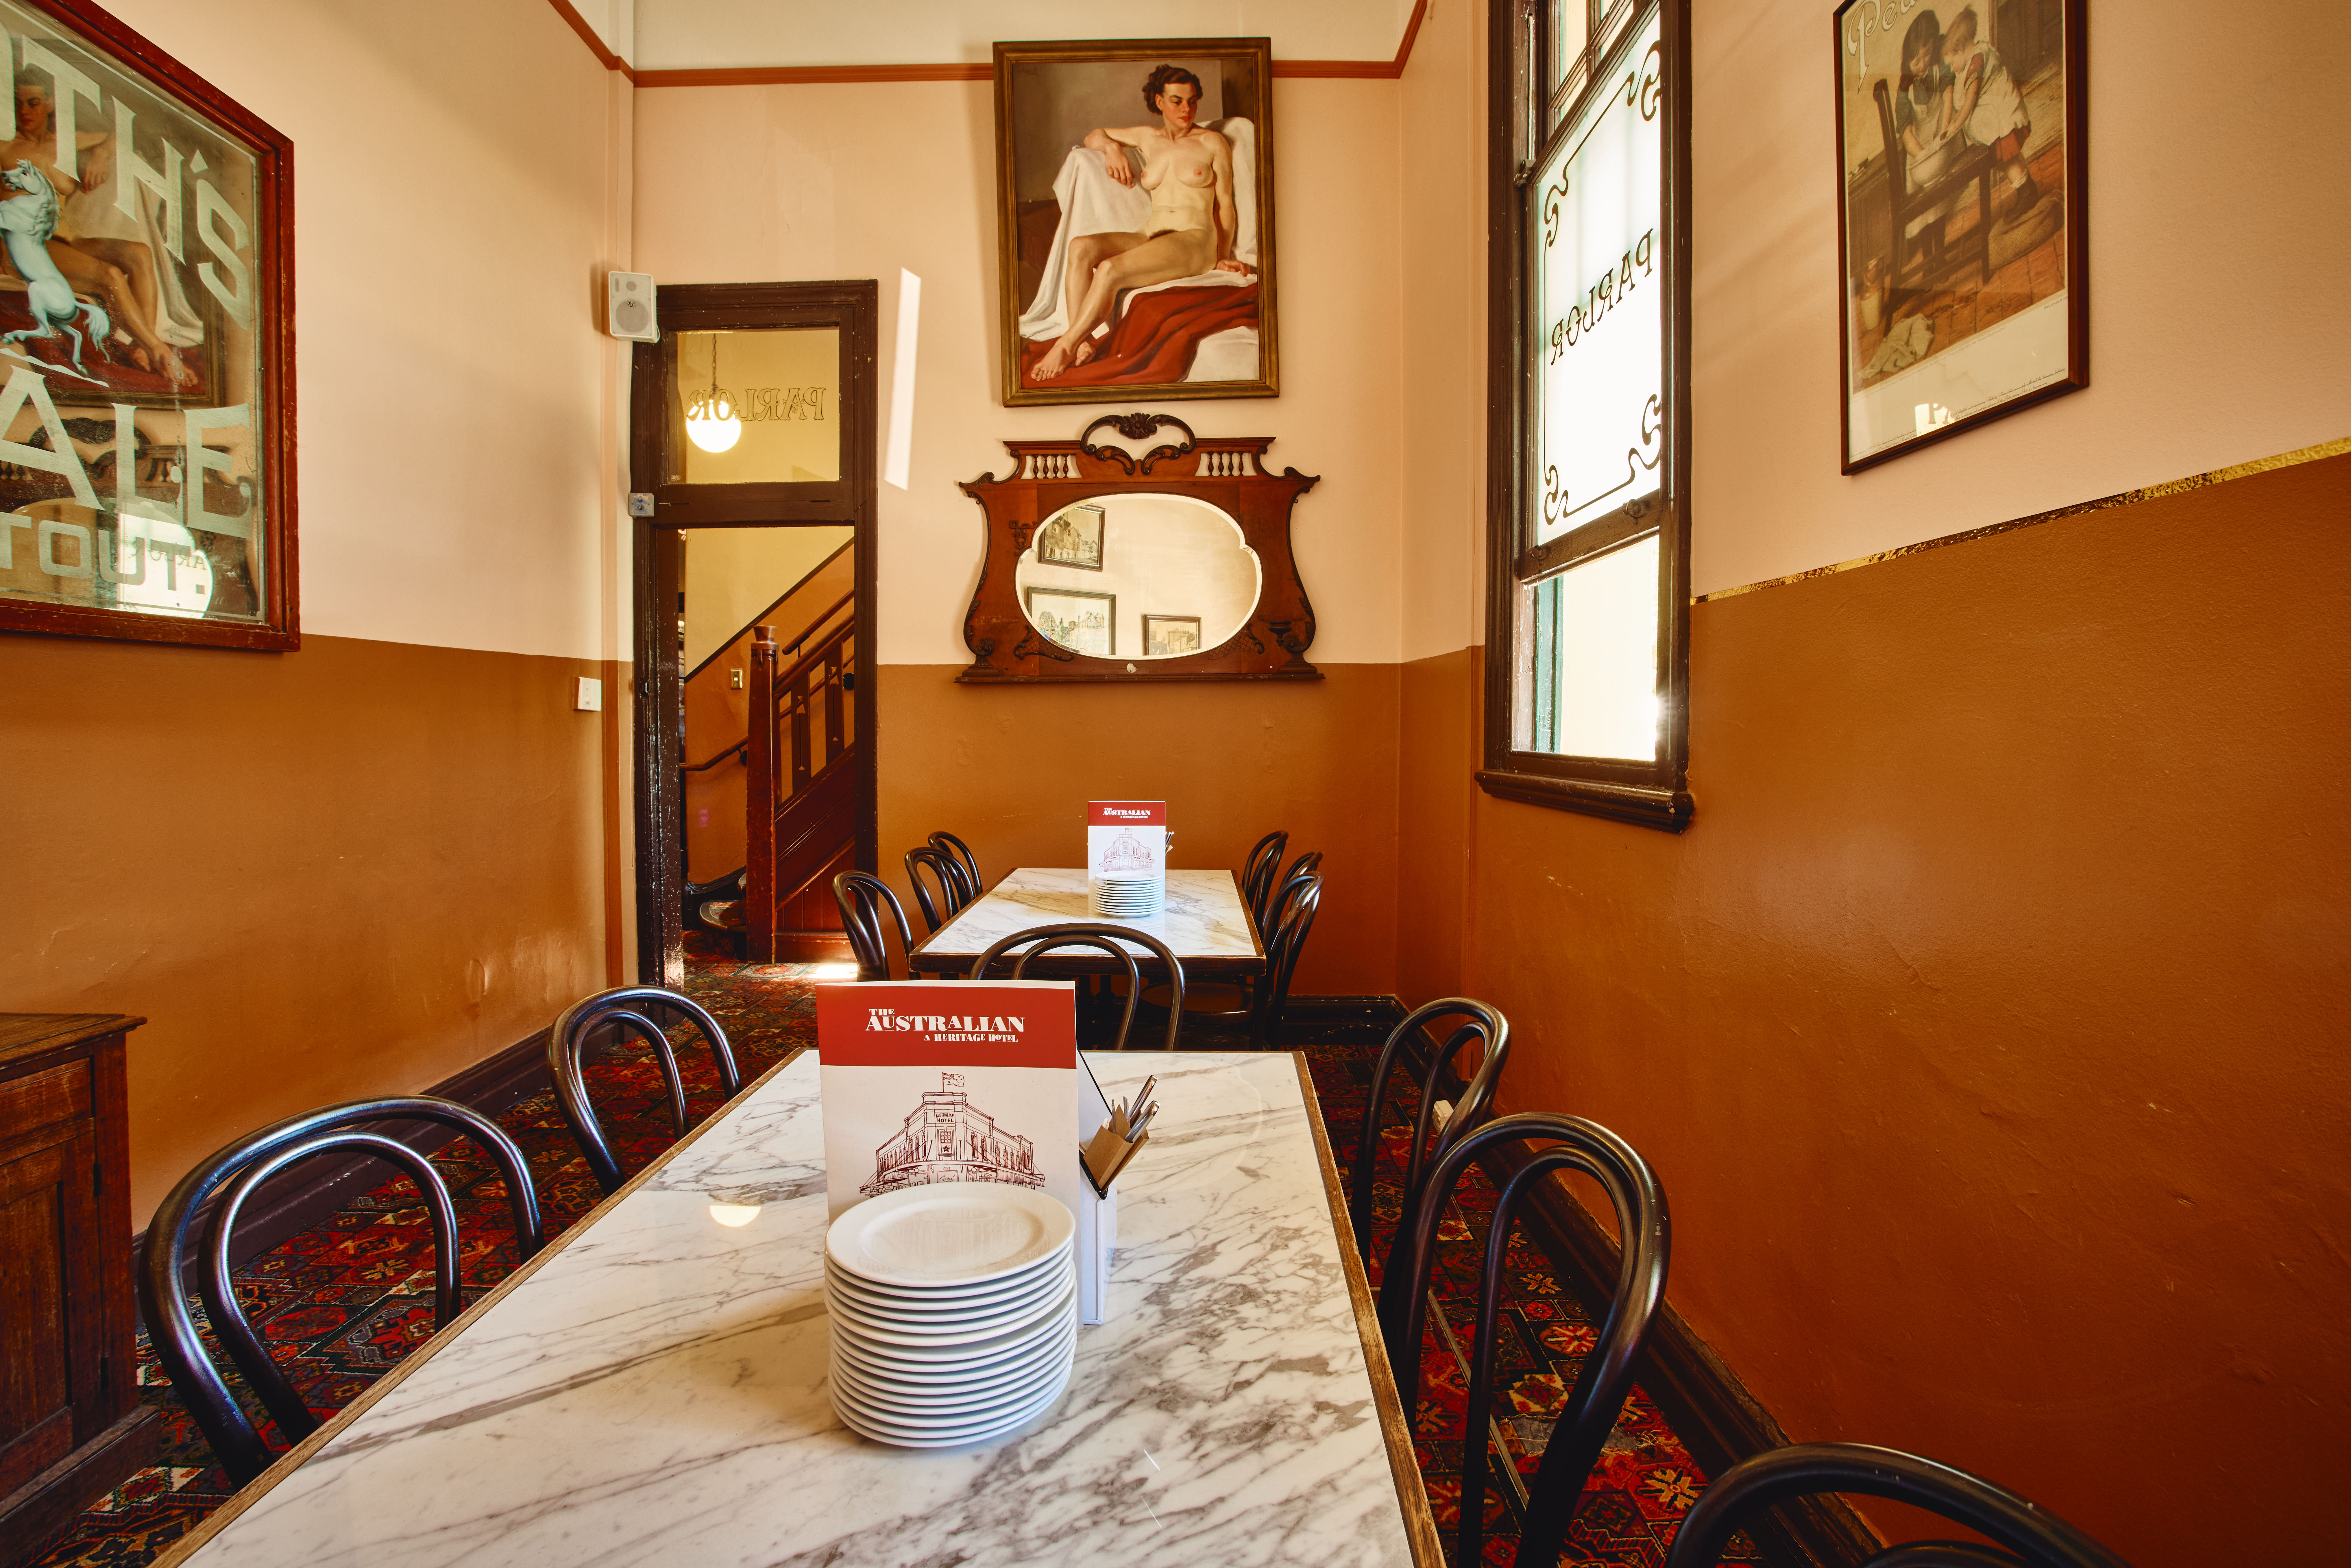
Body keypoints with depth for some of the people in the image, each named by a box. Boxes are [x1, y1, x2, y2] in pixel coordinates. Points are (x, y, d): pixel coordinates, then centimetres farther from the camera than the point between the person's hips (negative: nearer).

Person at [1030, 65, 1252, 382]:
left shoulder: (1213, 143, 9)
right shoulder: (1148, 137, 19)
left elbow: (1225, 204, 10)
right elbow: (1093, 137, 31)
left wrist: (1223, 258, -1)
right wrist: (1112, 148, 9)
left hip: (1195, 241, -5)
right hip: (1149, 236, 5)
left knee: (1110, 270, -30)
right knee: (1080, 247, -25)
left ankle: (1064, 348, -23)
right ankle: (1082, 344, -35)